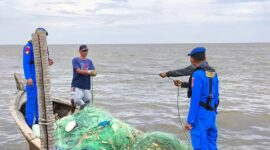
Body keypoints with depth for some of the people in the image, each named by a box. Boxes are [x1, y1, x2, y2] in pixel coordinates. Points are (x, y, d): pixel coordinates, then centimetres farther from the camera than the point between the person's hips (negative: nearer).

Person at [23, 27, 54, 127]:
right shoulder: (28, 47, -10)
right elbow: (26, 63, -17)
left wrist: (47, 63, -1)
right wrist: (28, 77, -24)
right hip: (33, 79, -8)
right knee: (31, 99, -5)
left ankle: (38, 121, 23)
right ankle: (29, 122, 1)